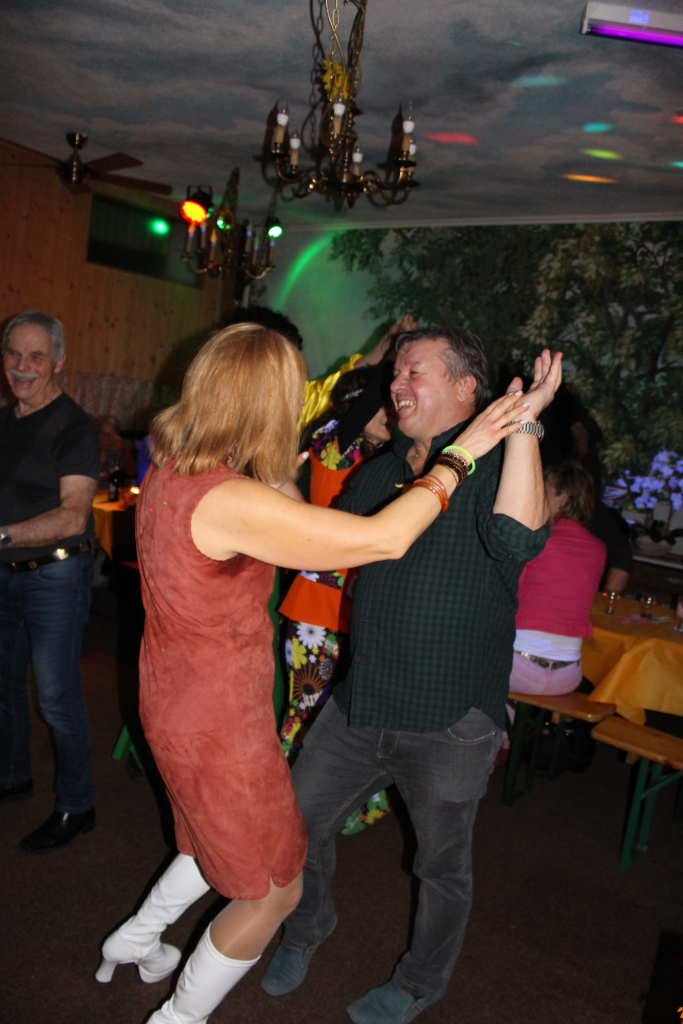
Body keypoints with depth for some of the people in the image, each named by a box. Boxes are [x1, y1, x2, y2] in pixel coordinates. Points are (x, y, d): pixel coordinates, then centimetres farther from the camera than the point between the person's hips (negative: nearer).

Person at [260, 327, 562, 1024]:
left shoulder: (496, 463, -12)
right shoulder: (378, 473, 8)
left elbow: (517, 539, -33)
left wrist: (525, 422, -33)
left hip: (450, 723, -5)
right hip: (361, 704, 6)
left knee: (443, 864, 17)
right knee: (298, 821, 17)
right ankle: (308, 927, 48)